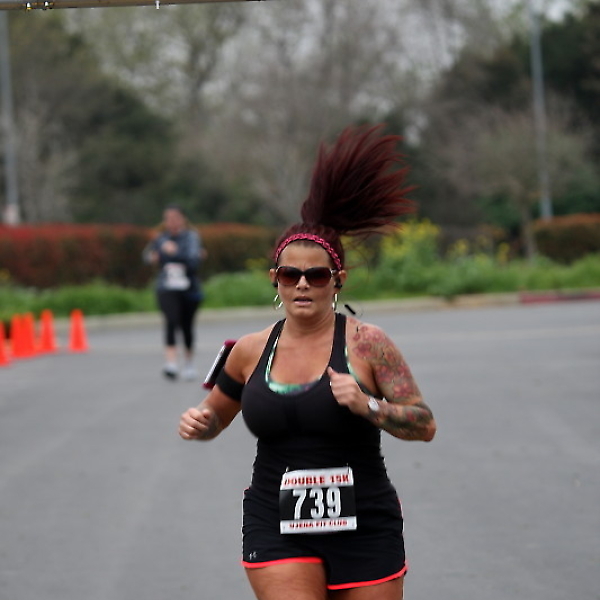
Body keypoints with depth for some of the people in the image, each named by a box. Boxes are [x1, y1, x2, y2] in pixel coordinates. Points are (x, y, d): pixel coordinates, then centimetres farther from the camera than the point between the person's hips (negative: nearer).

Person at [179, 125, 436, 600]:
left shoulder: (367, 344, -5)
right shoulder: (251, 351, 4)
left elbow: (425, 425, -7)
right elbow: (215, 415, 21)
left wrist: (367, 405, -23)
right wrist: (197, 425, -2)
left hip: (364, 531, -1)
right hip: (277, 535, 1)